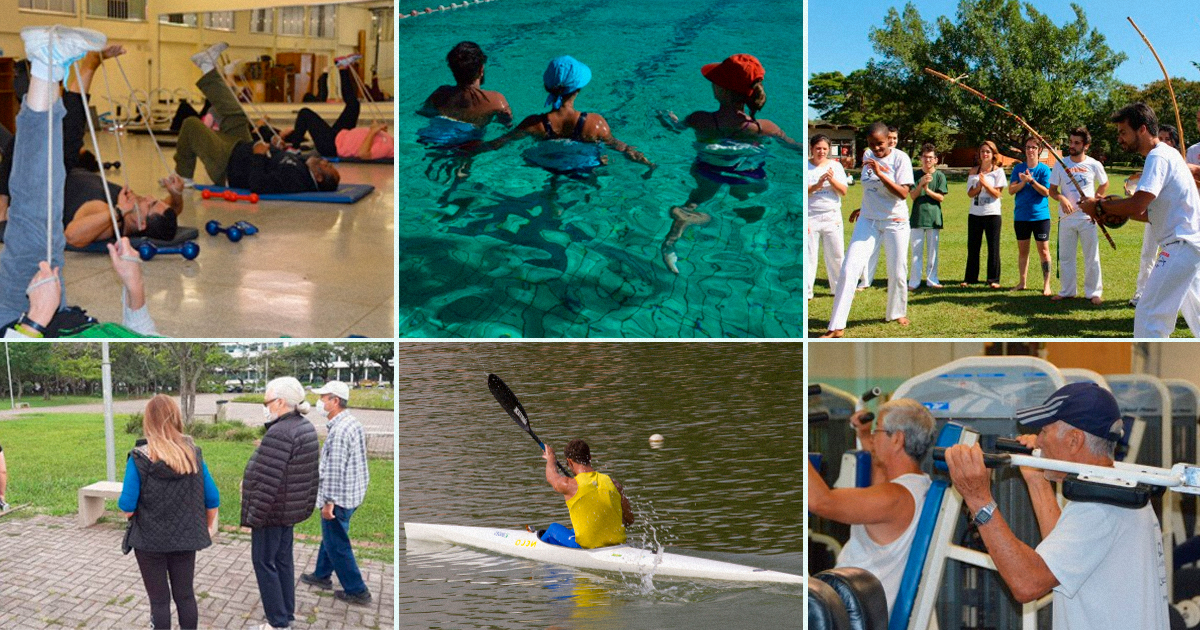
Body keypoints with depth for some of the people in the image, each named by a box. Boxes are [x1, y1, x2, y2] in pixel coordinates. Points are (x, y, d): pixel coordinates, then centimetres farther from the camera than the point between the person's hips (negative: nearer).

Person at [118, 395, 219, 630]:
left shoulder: (140, 458, -15)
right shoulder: (193, 454, -5)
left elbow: (127, 506, -16)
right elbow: (212, 498, -1)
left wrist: (127, 511, 7)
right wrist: (209, 525, 16)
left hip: (150, 540, -3)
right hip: (185, 538, 3)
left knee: (159, 600, 7)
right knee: (185, 595, 15)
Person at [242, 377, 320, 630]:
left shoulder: (279, 434, -24)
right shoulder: (306, 428, 6)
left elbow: (267, 482, -25)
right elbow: (313, 474, 13)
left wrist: (253, 516, -19)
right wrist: (307, 505, 19)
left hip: (272, 511, -9)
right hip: (292, 509, 9)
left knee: (264, 561, 2)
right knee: (283, 559, 18)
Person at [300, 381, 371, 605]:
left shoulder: (339, 430, -24)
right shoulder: (353, 423, 8)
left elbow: (334, 470, -25)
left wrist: (329, 502, -21)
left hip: (339, 498, -10)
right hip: (353, 493, 10)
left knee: (337, 545, 1)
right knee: (330, 537, 24)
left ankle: (356, 591, 7)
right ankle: (322, 575, 40)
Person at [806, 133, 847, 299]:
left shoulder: (835, 166, 5)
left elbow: (843, 191, 0)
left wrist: (832, 180, -16)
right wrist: (818, 184, -23)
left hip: (832, 216, 3)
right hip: (810, 217, -3)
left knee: (836, 255, 7)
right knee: (807, 255, -1)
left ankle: (839, 288, 19)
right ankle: (805, 291, 4)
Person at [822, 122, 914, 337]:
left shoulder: (900, 158, -11)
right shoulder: (869, 157, 4)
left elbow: (903, 193, -21)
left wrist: (880, 173, -28)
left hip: (895, 221, -3)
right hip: (867, 220, 3)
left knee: (897, 271, 4)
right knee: (849, 269, -8)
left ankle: (897, 313, 32)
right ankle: (836, 326, -10)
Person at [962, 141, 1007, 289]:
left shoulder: (998, 171, 0)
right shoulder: (974, 171, 8)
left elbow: (997, 194, -7)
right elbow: (970, 193, 4)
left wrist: (985, 184, -20)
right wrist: (978, 186, -15)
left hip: (992, 213, -3)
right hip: (975, 213, 3)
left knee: (993, 247, -3)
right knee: (972, 247, 6)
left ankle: (993, 279, 3)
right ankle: (970, 278, 14)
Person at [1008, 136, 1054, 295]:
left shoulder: (1044, 169, -3)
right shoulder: (1018, 168, 5)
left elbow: (1046, 192, -12)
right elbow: (1011, 190, -1)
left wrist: (1031, 180, -23)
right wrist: (1023, 182, -17)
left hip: (1040, 215, -3)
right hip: (1021, 216, 3)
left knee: (1043, 250, -1)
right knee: (1022, 250, 10)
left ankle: (1046, 285, 3)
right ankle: (1022, 282, 20)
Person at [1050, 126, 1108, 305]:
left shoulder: (1094, 165, -4)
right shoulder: (1060, 164, -1)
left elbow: (1104, 184, 14)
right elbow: (1052, 190, 2)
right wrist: (1061, 199, -18)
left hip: (1088, 218, -2)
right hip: (1066, 218, 2)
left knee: (1092, 258, 3)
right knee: (1065, 257, 8)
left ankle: (1094, 292, 10)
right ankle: (1067, 291, 18)